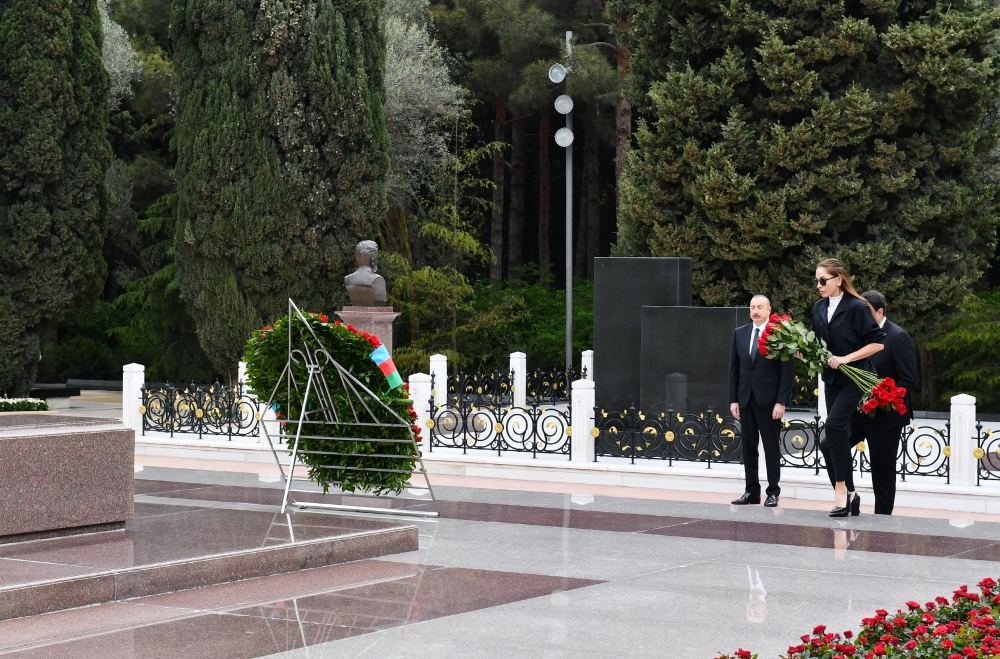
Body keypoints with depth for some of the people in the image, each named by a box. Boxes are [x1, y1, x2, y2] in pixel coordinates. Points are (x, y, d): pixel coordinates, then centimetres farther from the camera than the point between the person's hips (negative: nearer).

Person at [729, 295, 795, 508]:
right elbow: (734, 369, 12)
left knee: (771, 448, 1)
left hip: (769, 401, -5)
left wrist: (781, 402, -12)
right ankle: (751, 491, 13)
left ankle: (773, 492, 7)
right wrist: (733, 399, 6)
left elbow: (788, 371, -7)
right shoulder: (739, 334, 10)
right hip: (745, 400, 5)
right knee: (748, 447, 7)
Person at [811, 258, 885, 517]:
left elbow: (877, 343, -12)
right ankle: (849, 495, 17)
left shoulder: (856, 308, -13)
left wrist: (846, 358, -18)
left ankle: (841, 488, -18)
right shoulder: (819, 308, 7)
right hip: (832, 377, 7)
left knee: (835, 423, -25)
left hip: (855, 377, -7)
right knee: (837, 438, 7)